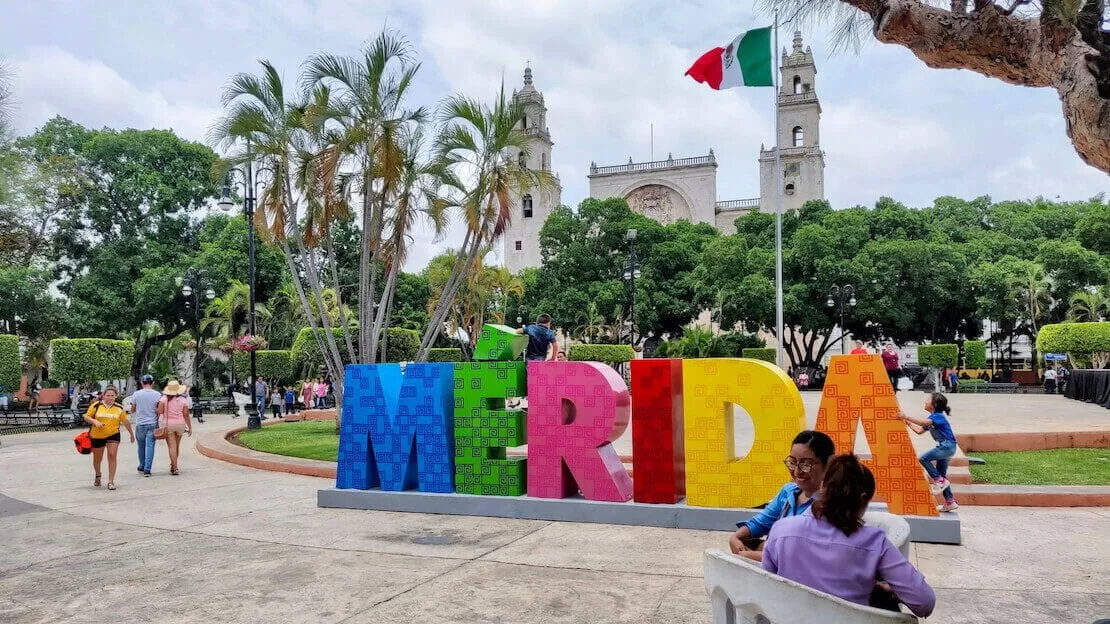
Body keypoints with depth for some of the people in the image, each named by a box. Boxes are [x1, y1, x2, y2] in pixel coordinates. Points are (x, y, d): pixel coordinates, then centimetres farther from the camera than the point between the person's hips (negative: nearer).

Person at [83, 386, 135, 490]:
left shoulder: (119, 408, 1)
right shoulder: (96, 406, -3)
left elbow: (126, 422, 10)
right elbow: (86, 417, 2)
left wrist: (132, 434, 16)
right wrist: (95, 421, -18)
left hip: (113, 435, 0)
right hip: (97, 436, 1)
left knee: (112, 456, -14)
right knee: (97, 458, 15)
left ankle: (111, 481, -8)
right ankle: (98, 476, 45)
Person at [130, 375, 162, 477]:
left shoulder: (136, 394, -3)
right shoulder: (157, 395, -5)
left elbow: (132, 410, 6)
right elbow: (159, 410, -4)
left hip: (140, 424, 1)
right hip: (152, 424, -1)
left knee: (141, 446, 16)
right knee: (150, 446, -1)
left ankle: (142, 466, 28)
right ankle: (147, 469, -7)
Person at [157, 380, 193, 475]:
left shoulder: (164, 399, -5)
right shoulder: (183, 400, -2)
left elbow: (159, 411, -14)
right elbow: (186, 415, -4)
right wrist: (190, 427, 1)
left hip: (167, 425, -2)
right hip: (180, 424, 2)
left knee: (172, 446, -4)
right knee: (177, 446, 17)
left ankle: (175, 468, -11)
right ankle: (173, 465, 31)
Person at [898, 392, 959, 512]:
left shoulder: (938, 416, -15)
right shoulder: (931, 418, 13)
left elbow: (923, 422, -33)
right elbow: (919, 430, 13)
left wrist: (906, 417, -37)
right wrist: (908, 422, 8)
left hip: (948, 446, -10)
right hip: (944, 447, 10)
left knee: (923, 458, -20)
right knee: (941, 475, 12)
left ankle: (939, 480, -9)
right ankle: (950, 502, 20)